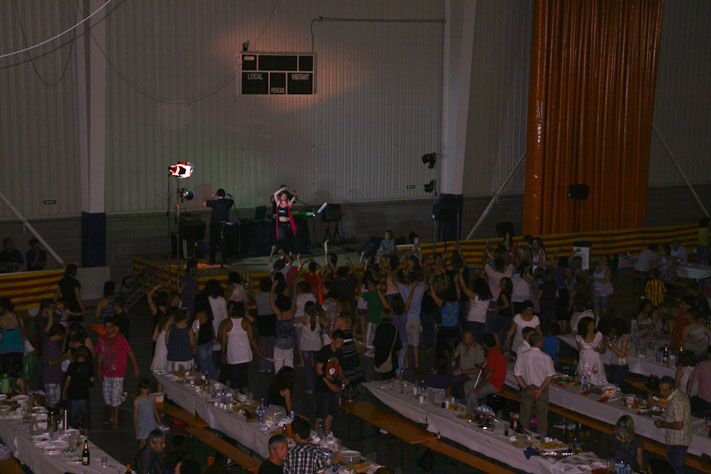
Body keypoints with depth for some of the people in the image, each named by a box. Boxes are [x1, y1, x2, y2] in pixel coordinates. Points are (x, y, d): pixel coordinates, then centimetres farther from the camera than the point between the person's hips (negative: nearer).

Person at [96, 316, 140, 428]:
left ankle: (115, 420, 5)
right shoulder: (102, 339, 5)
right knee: (107, 396, 12)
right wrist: (99, 371, 14)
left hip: (118, 373, -5)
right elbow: (100, 355, 14)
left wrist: (135, 368, -7)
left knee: (115, 397, -5)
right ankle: (112, 416, 31)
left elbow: (130, 353, -7)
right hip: (106, 373, 5)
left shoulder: (120, 339, -11)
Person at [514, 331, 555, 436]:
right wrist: (540, 390, -13)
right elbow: (550, 376, -15)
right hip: (542, 388, -2)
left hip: (527, 389, 2)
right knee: (542, 416, 11)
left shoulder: (522, 356, -9)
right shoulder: (546, 358, -16)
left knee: (525, 416, 13)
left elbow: (517, 375, -9)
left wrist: (526, 389, -9)